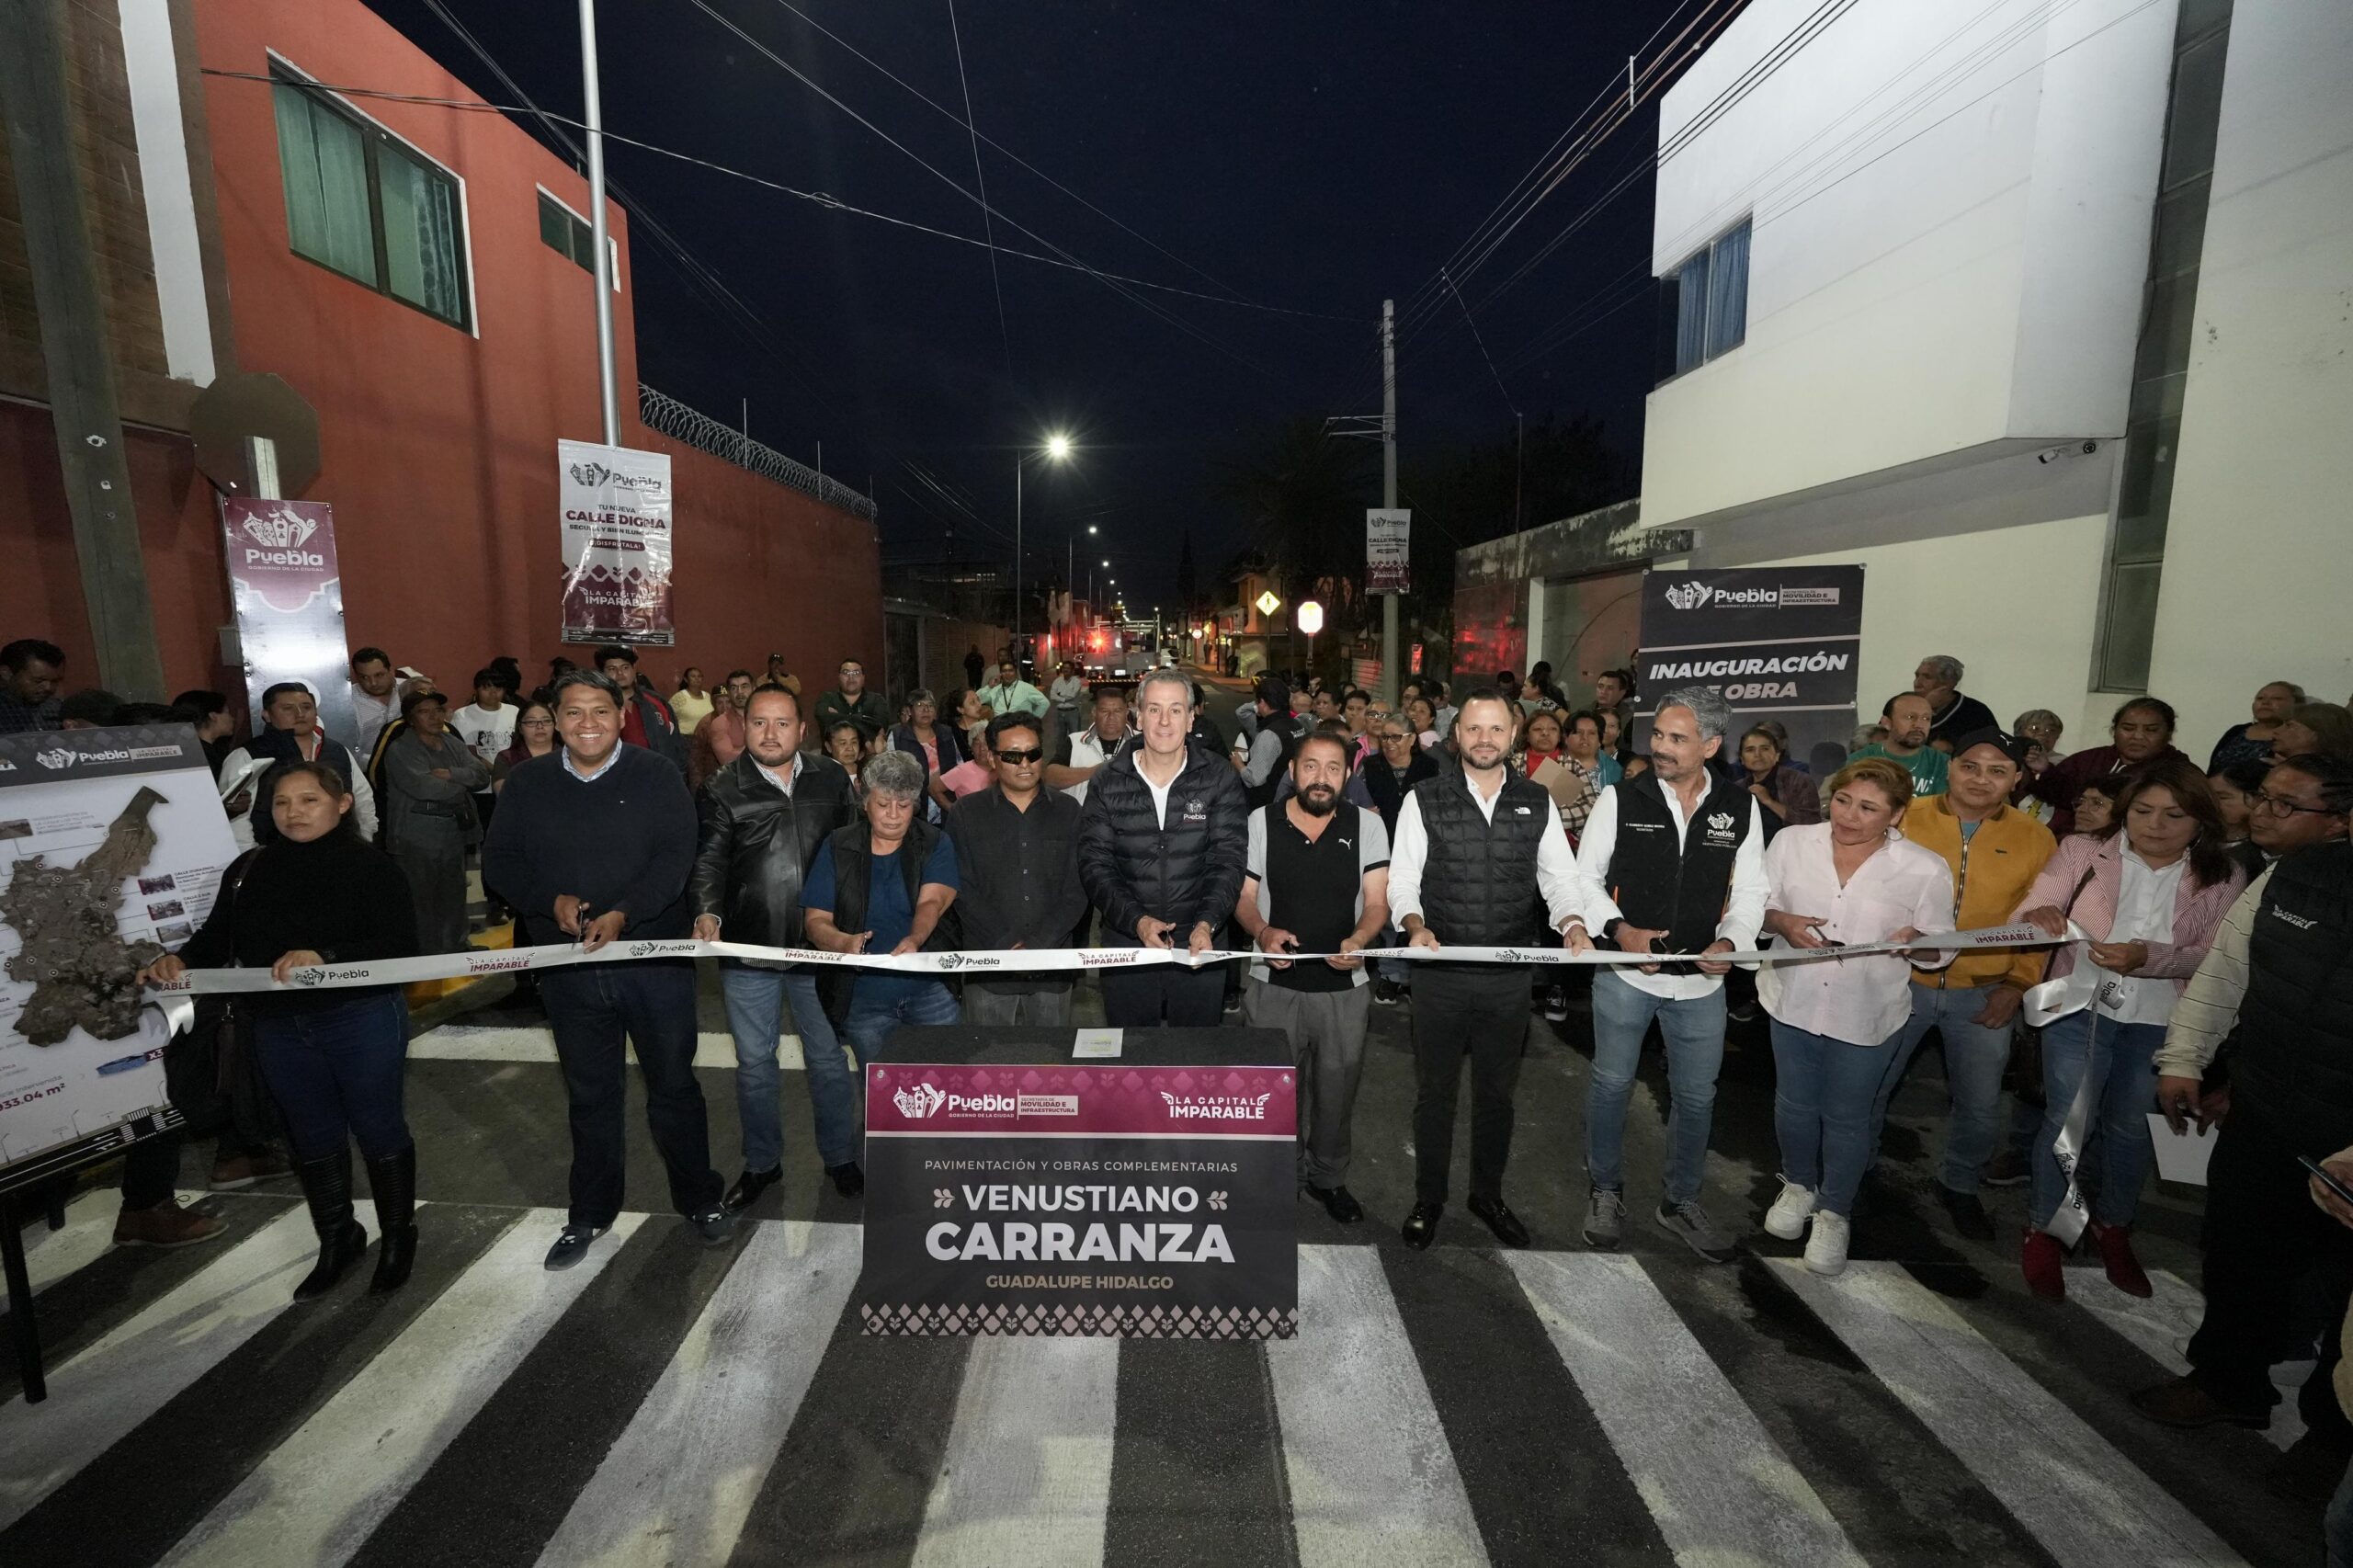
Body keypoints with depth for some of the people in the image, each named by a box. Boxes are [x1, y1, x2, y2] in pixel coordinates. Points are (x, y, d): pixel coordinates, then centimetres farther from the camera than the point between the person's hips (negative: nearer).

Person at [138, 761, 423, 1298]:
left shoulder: (370, 865, -12)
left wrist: (323, 958, -31)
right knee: (312, 1137, 19)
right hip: (279, 1027, 5)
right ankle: (337, 1239, 39)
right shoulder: (250, 869, 5)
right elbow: (217, 937, 7)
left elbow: (399, 946, -20)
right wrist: (179, 959, -13)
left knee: (377, 1128, 8)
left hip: (362, 1020, -5)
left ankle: (398, 1235, 29)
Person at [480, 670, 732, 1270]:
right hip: (569, 968, 3)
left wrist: (623, 913, -25)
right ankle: (590, 1212, 35)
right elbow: (498, 864, 4)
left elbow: (676, 855, -14)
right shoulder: (527, 783, 5)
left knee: (674, 1083, 9)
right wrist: (552, 901, -13)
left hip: (654, 957, -2)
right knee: (589, 1095, 16)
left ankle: (699, 1197, 27)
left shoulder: (656, 776, -5)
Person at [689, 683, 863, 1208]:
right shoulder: (721, 790, -3)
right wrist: (707, 913, -29)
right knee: (754, 1062, 15)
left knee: (828, 1058, 13)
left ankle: (839, 1157, 33)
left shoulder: (831, 779, 3)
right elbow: (708, 860, -11)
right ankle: (761, 1163, 35)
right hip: (748, 949, -1)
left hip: (820, 947, 1)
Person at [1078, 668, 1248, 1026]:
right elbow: (1094, 864, -5)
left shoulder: (1219, 777, -3)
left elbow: (1228, 858, -8)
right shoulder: (1108, 783, -1)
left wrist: (1206, 924, -23)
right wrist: (1136, 920, -19)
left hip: (1200, 943, 0)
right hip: (1126, 943, 1)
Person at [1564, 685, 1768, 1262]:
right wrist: (1619, 929, -17)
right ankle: (1606, 1191, 32)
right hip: (1626, 972, -2)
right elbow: (1586, 876, -2)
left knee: (1696, 1096, 15)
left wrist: (1730, 940, -13)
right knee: (1611, 1084, 11)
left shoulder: (1741, 808, -1)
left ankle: (1680, 1201, 36)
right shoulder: (1620, 799, -7)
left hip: (1701, 979, 2)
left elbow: (1750, 891, 5)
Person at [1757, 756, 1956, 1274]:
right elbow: (1756, 905, 1)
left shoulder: (1926, 870, -12)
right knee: (1794, 1104, 19)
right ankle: (1798, 1185, 45)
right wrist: (1783, 922, -20)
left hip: (1866, 1015, -1)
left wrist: (1914, 941, -25)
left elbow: (1941, 951, -3)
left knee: (1847, 1118, 14)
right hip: (1794, 1001, 2)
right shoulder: (1791, 842, -8)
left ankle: (1834, 1212, 37)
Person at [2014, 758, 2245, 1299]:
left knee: (2131, 1128, 17)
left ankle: (2113, 1227, 39)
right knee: (2068, 1122, 1)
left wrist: (2147, 957, -27)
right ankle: (2044, 1230, 20)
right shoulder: (2083, 851, -7)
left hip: (2161, 1023, 2)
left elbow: (2213, 957, -9)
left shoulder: (2223, 877, -2)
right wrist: (2037, 916, -36)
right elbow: (2027, 917, -12)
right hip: (2082, 1009, -2)